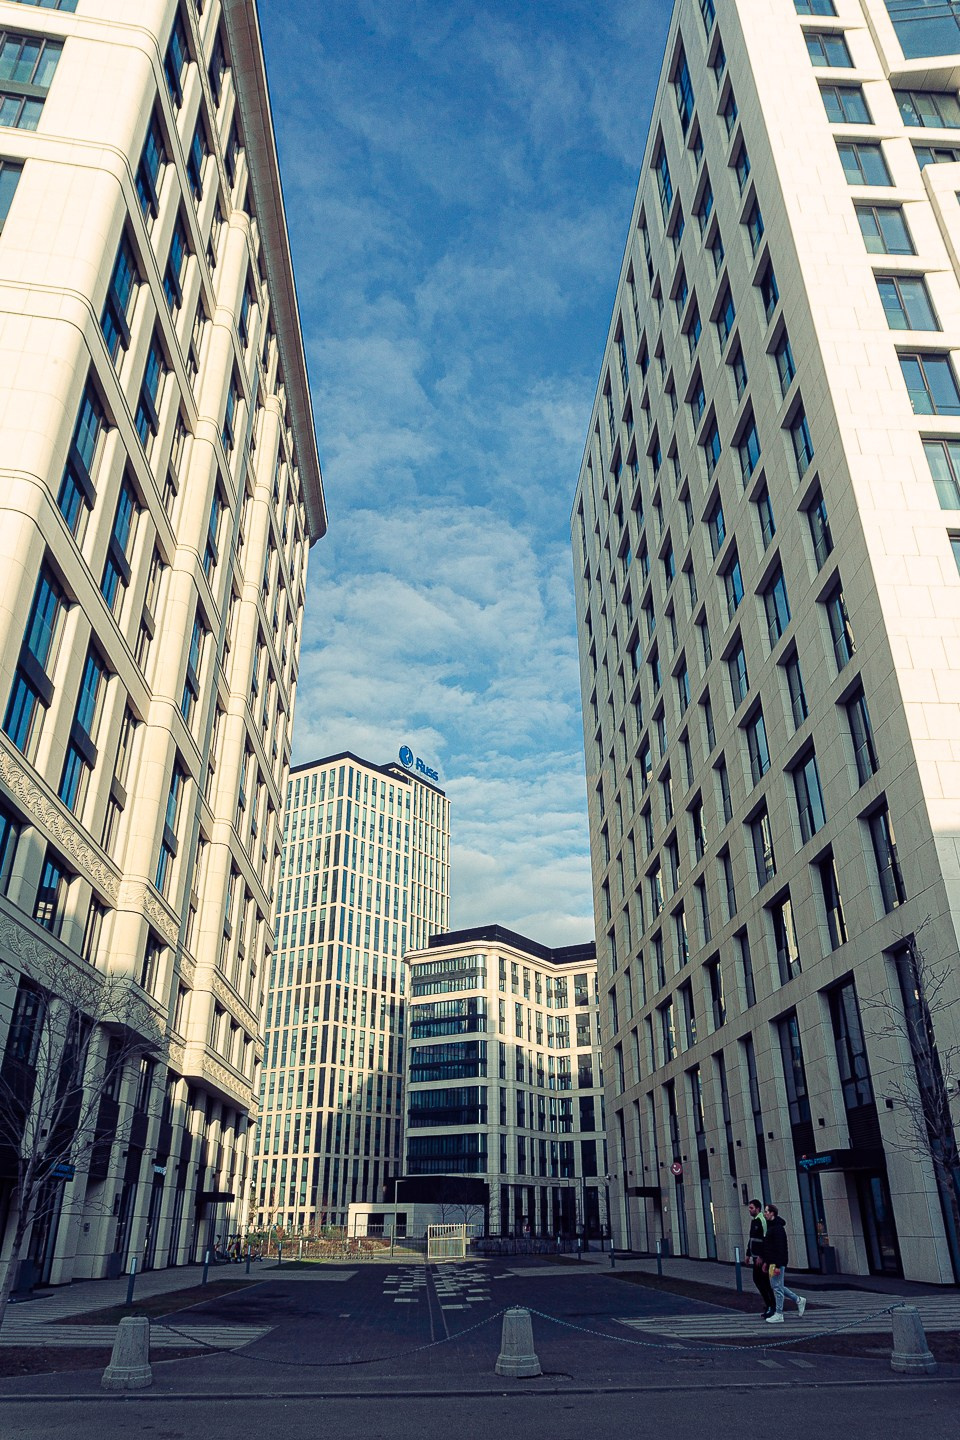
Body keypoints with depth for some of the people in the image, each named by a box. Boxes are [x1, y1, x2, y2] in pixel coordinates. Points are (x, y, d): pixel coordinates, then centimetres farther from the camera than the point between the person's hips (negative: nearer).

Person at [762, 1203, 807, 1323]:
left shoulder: (777, 1228, -17)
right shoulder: (771, 1226, 15)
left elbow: (780, 1248, -22)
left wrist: (778, 1266, -24)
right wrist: (766, 1262, 20)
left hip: (777, 1263, -10)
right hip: (772, 1262, 10)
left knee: (777, 1287, -4)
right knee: (776, 1286, 14)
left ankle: (778, 1315, 3)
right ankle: (799, 1300, 25)